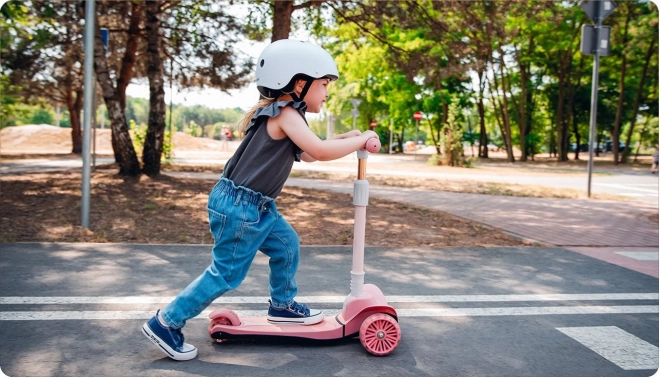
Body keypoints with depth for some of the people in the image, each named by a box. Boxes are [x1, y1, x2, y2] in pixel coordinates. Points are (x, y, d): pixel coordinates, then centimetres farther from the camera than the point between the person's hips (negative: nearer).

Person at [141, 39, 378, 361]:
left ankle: (283, 305, 33)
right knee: (225, 274, -1)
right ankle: (165, 323, 11)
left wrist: (342, 140, 10)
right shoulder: (285, 114, -18)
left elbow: (306, 154, 21)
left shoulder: (279, 113, 12)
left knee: (286, 245, 17)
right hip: (237, 207, -10)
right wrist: (360, 140, -13)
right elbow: (321, 151, -28)